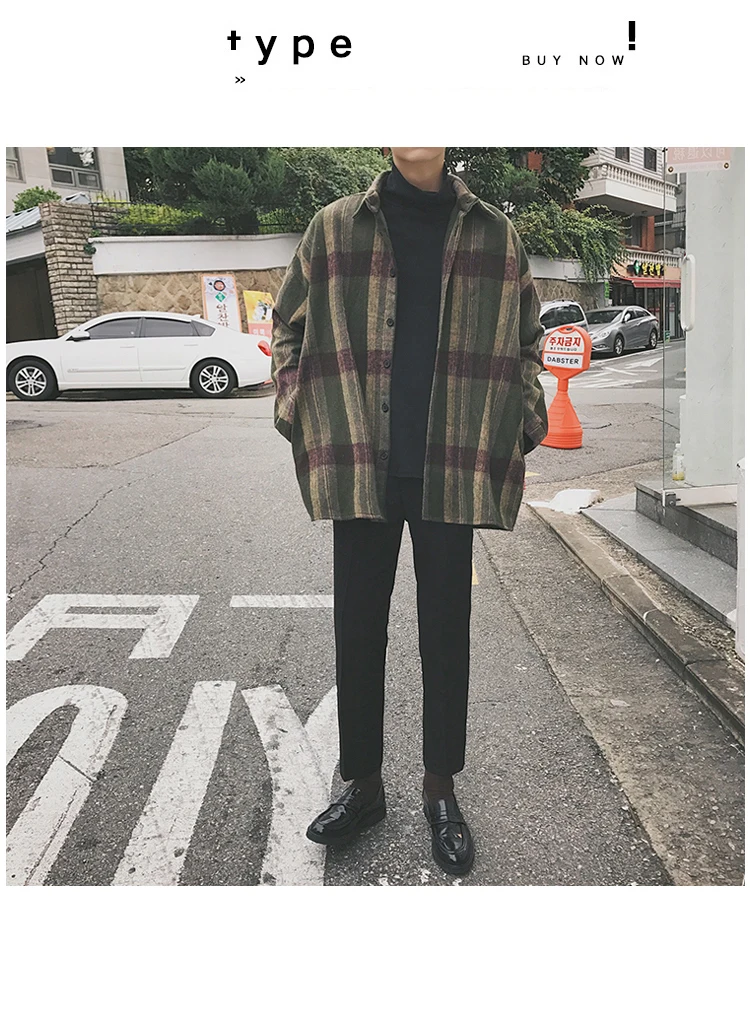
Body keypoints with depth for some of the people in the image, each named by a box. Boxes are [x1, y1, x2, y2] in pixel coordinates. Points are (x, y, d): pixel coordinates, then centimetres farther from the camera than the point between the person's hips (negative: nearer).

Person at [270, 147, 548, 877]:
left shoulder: (494, 235, 8)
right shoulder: (335, 229, 6)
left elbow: (525, 339, 14)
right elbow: (289, 326, 11)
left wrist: (524, 422, 1)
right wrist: (300, 415, -1)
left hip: (452, 472, 0)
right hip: (360, 468, 0)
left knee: (445, 629, 9)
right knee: (357, 627, 9)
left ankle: (440, 789, 28)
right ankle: (362, 783, 28)